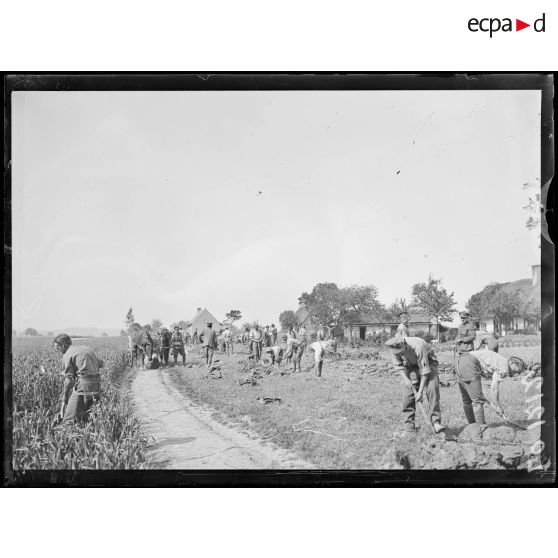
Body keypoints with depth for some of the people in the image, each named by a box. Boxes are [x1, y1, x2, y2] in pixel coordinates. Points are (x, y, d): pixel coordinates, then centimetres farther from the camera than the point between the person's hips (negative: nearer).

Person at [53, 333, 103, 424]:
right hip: (96, 385, 7)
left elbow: (69, 380, -5)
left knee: (69, 420, -8)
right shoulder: (87, 348, 19)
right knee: (85, 418, 17)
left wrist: (64, 400, 0)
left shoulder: (67, 355, -1)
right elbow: (101, 363, 18)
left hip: (83, 385, -7)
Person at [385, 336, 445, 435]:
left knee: (432, 389, -26)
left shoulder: (418, 347, -37)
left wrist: (420, 391, -33)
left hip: (428, 364, -4)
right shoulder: (395, 349, -21)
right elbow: (398, 365, -6)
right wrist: (405, 379, -23)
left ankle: (436, 422, -24)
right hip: (411, 367, 4)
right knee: (408, 395, -6)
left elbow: (425, 370, -33)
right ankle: (409, 427, 0)